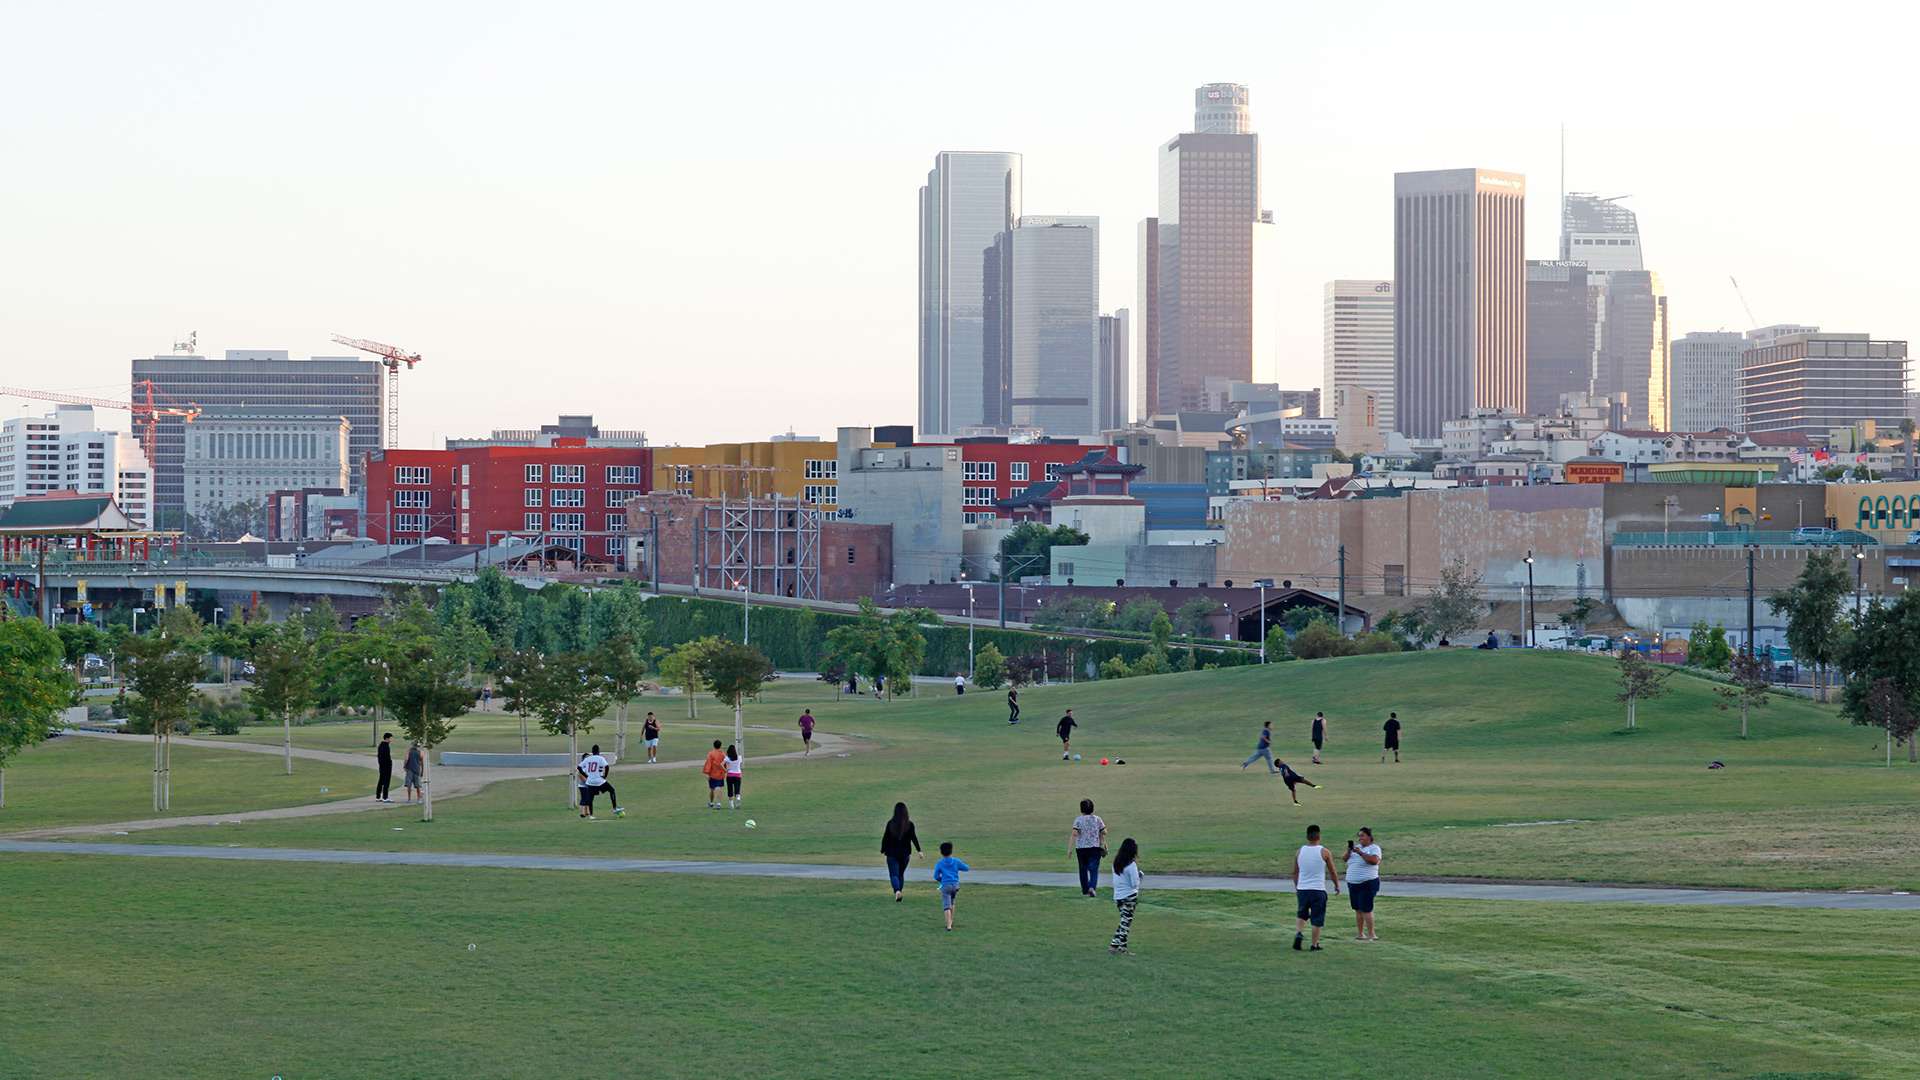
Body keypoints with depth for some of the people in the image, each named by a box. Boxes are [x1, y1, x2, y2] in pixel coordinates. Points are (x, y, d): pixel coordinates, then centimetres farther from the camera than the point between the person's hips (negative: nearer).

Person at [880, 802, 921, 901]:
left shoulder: (890, 823, -6)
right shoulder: (909, 824, -6)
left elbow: (885, 838, -3)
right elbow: (914, 838, -8)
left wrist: (883, 850, 7)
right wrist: (919, 850, -4)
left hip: (892, 853, -2)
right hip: (905, 853, 2)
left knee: (894, 874, -1)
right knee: (901, 874, 17)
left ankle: (897, 891, -27)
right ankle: (898, 896, 19)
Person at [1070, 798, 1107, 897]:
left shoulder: (1078, 820, -6)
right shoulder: (1097, 819, 1)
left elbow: (1074, 834, -15)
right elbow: (1104, 832, 3)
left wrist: (1070, 848, -14)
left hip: (1081, 848, 0)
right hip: (1095, 848, 0)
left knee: (1083, 869, 14)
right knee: (1094, 869, -3)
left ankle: (1085, 891, 22)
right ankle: (1092, 887, -26)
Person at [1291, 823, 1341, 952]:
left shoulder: (1299, 852, 2)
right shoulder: (1325, 853, -7)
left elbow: (1295, 872, 12)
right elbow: (1333, 872, 1)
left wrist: (1296, 887, 27)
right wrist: (1337, 886, 18)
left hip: (1302, 889, 3)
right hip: (1318, 890, -3)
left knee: (1301, 914, 21)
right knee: (1317, 919, 6)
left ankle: (1298, 933, -1)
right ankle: (1315, 945, 10)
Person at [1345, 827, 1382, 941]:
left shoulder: (1374, 848, -4)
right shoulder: (1356, 847, 16)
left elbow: (1374, 860, -22)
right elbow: (1345, 859, 11)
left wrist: (1360, 853, -24)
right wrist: (1348, 851, -8)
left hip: (1367, 884, -7)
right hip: (1353, 884, 7)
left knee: (1366, 909, -13)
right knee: (1358, 910, 8)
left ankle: (1371, 934, -10)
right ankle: (1360, 934, 14)